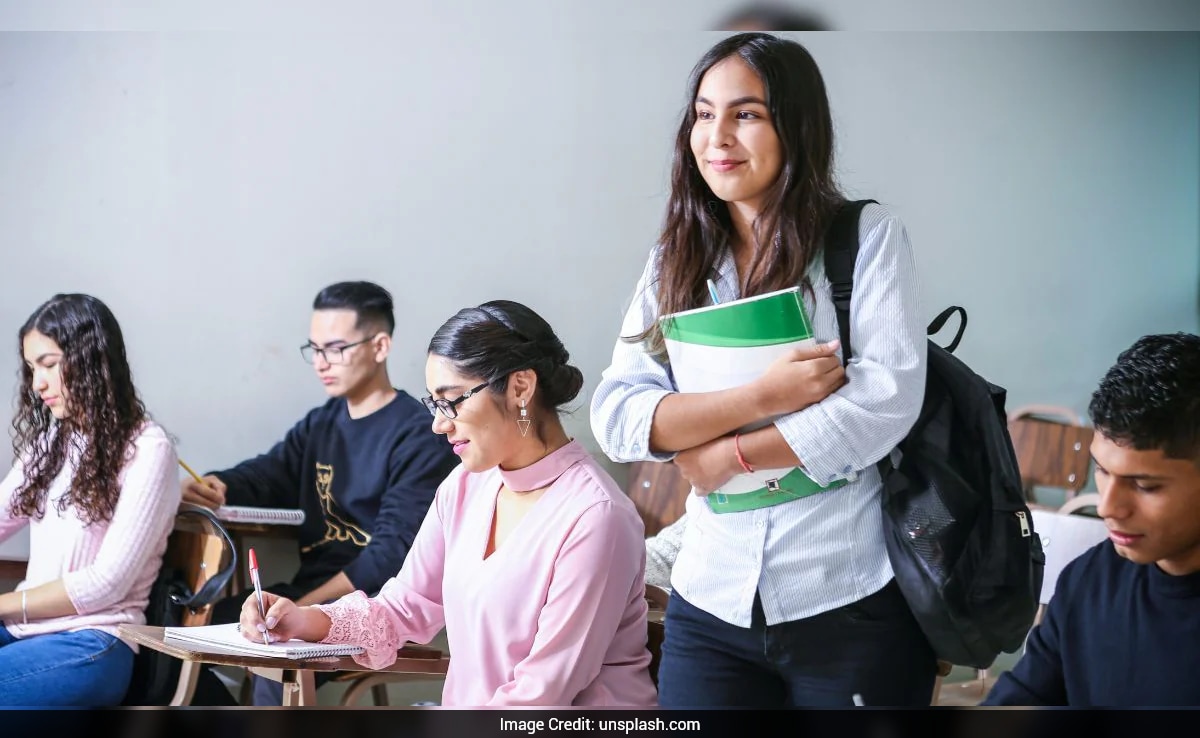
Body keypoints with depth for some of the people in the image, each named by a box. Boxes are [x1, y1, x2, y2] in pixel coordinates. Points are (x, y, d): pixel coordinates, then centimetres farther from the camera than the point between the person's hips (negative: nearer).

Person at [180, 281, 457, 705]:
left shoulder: (416, 438, -9)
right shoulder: (320, 425, 17)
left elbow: (394, 552, -17)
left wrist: (303, 608, -23)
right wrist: (209, 488, -17)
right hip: (309, 592, 8)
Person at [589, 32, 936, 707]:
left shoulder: (868, 235, -2)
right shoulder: (675, 263, 8)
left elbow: (888, 397, -13)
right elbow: (615, 416, -2)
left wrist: (728, 456, -10)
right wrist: (760, 396, -16)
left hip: (854, 602, -3)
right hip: (712, 607, 3)